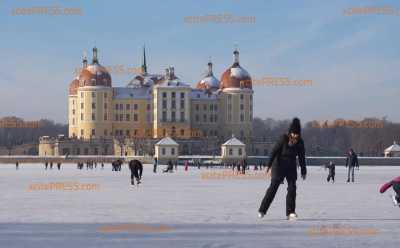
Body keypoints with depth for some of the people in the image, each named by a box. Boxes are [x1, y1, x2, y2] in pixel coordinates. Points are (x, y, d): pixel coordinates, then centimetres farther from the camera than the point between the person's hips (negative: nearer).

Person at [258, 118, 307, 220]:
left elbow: (302, 158, 8)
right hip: (279, 165, -5)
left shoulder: (300, 143, -1)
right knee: (273, 187, -7)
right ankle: (262, 210, -1)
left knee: (292, 187, -5)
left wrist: (303, 171, 9)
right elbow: (274, 151, -16)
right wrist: (269, 165, -22)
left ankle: (290, 212, -1)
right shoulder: (284, 139, -15)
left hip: (291, 167, 5)